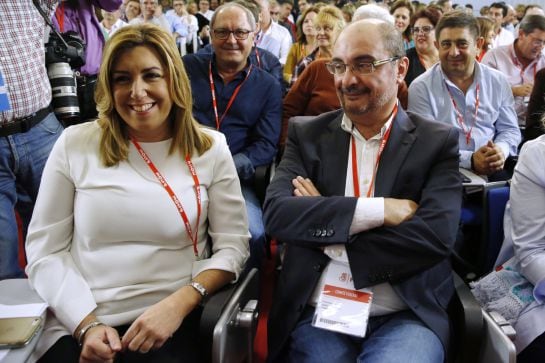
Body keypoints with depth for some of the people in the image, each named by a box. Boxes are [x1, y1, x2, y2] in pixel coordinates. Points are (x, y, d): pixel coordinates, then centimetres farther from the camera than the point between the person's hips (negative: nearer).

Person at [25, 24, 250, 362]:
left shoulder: (211, 148, 2)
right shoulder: (75, 144, 2)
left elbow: (232, 244, 0)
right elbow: (45, 250, 2)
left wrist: (178, 304, -15)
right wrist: (87, 325, -10)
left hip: (171, 322, 0)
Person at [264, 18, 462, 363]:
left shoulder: (438, 141, 2)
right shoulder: (307, 135, 7)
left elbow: (436, 235, -11)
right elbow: (277, 214, -8)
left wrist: (327, 237, -9)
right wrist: (379, 209, -16)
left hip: (407, 316, -1)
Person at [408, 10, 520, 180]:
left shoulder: (498, 81, 9)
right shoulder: (421, 88, -4)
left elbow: (509, 129, 15)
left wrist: (501, 150, -8)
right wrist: (469, 160, -19)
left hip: (494, 169, 4)